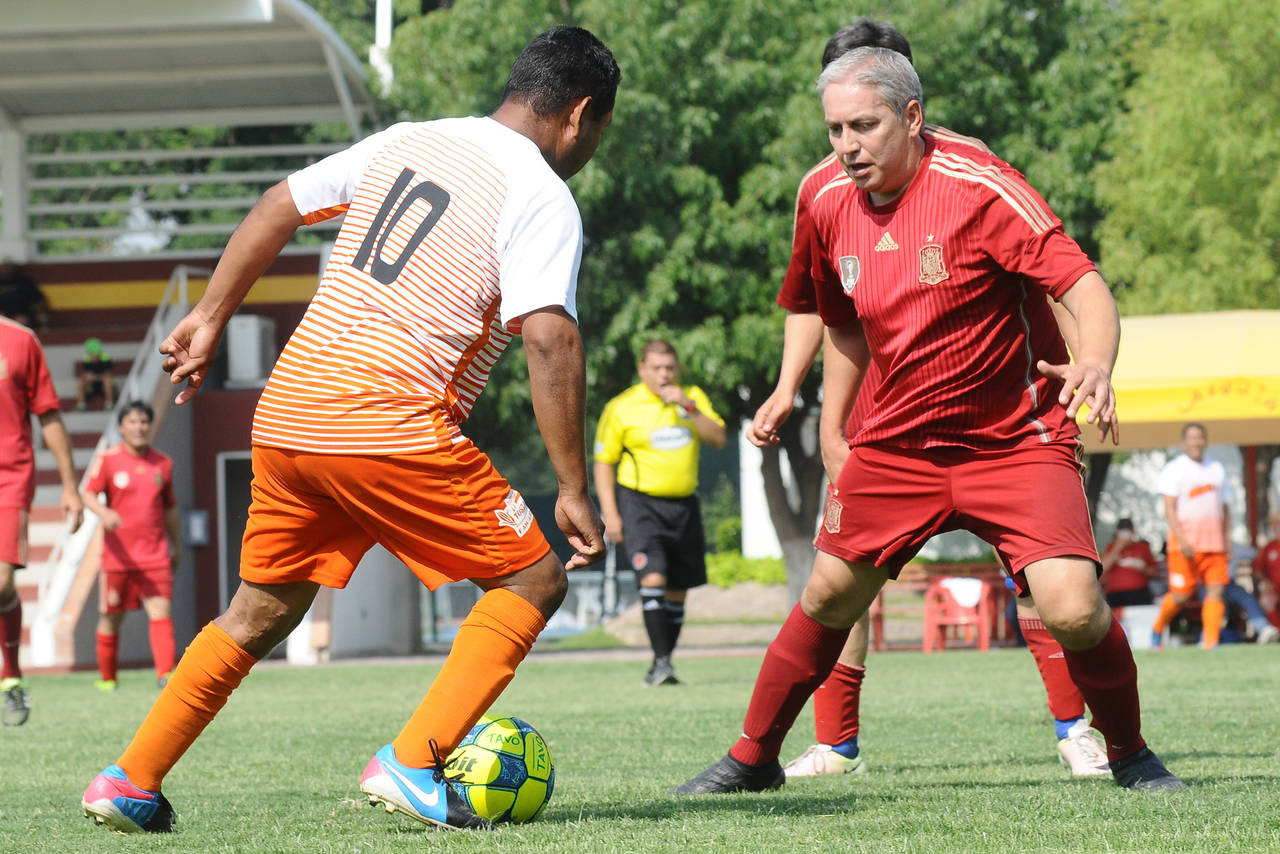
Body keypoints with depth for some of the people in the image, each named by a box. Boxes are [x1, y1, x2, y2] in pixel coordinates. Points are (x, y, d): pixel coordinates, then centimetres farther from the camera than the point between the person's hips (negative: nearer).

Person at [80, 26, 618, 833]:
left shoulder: (405, 142, 16)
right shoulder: (543, 198, -5)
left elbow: (280, 206, 22)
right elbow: (551, 341, -16)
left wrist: (211, 317, 31)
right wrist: (574, 491, -13)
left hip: (285, 415, 7)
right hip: (392, 427, -7)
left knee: (261, 611, 23)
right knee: (532, 580, 5)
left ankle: (131, 782, 22)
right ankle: (412, 762, -7)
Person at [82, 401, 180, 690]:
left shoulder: (163, 464, 11)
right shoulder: (108, 460, 0)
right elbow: (89, 495, -9)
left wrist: (175, 547, 23)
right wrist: (103, 512, -31)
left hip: (155, 555, 2)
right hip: (118, 553, -2)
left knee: (161, 611, -12)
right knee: (111, 616, 6)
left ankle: (165, 674, -19)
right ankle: (107, 677, 21)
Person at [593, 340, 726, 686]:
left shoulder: (693, 398, 8)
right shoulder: (621, 408, -2)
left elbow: (718, 439, -4)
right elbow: (604, 462, 1)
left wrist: (688, 407, -16)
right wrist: (610, 513, -6)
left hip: (684, 505, 4)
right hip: (640, 503, -4)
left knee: (677, 590, 7)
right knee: (653, 578, -21)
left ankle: (662, 665, 18)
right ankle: (661, 660, -20)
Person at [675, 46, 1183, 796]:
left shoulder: (978, 189, -19)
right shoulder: (834, 210, 0)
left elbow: (1084, 285, -25)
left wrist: (1095, 365, -45)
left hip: (1016, 439, -5)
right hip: (897, 443, 5)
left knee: (1073, 609, -19)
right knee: (830, 595, 5)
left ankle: (1131, 758, 5)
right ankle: (753, 760, 24)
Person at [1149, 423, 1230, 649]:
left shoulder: (1216, 469, 17)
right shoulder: (1174, 469, -1)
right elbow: (1169, 508, -9)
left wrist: (1228, 541, 15)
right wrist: (1181, 540, -20)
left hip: (1214, 543, 5)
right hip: (1185, 543, -5)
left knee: (1216, 590, -8)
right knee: (1181, 594, -5)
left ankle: (1211, 642, -9)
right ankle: (1158, 628, 20)